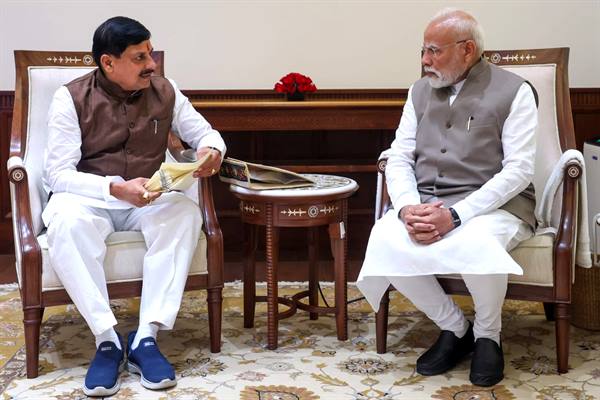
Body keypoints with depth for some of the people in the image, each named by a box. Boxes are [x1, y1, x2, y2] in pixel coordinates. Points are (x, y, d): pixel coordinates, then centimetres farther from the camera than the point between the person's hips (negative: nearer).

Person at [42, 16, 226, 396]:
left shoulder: (165, 92, 1)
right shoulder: (71, 98, -9)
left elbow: (206, 132, 8)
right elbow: (58, 173, -15)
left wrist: (212, 150, -19)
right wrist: (115, 189, -32)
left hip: (146, 199, 3)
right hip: (87, 196, -2)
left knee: (186, 213, -31)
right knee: (66, 222, -38)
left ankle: (146, 337, -30)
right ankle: (107, 339, -30)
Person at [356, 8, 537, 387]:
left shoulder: (513, 91, -3)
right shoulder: (420, 91, 12)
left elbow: (519, 170, -11)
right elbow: (399, 159, 8)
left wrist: (455, 215, -22)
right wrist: (408, 207, -14)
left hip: (493, 205, -4)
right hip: (425, 203, 4)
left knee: (477, 246, -38)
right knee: (385, 240, -27)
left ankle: (487, 335, -4)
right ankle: (455, 327, -3)